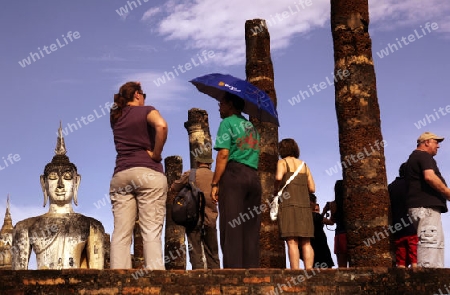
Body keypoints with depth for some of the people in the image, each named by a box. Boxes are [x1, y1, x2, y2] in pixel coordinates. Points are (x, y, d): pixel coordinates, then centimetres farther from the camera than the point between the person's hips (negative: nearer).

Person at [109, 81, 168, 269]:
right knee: (151, 231, -7)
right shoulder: (147, 111, 4)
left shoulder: (115, 116, 18)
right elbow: (161, 126, -17)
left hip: (120, 175, 4)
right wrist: (156, 154, -8)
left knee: (121, 233, 0)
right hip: (149, 173, -4)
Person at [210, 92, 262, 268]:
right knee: (251, 230, 4)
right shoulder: (251, 126, 26)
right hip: (253, 177, 7)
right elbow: (254, 155, 19)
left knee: (231, 229, -10)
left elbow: (223, 154, -8)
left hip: (233, 174, -7)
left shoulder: (227, 122, 3)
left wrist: (215, 183, -9)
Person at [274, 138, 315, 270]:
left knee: (292, 242, -10)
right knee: (306, 242, 3)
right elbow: (312, 188, 15)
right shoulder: (304, 165, 19)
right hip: (304, 206, 5)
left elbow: (279, 177, -16)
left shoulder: (282, 162, 4)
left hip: (289, 205, -5)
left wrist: (275, 190, 1)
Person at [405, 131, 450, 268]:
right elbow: (429, 177, -21)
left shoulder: (413, 157, 27)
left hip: (418, 205, 10)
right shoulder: (424, 156, -4)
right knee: (431, 241, -17)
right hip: (427, 205, -10)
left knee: (435, 242, 9)